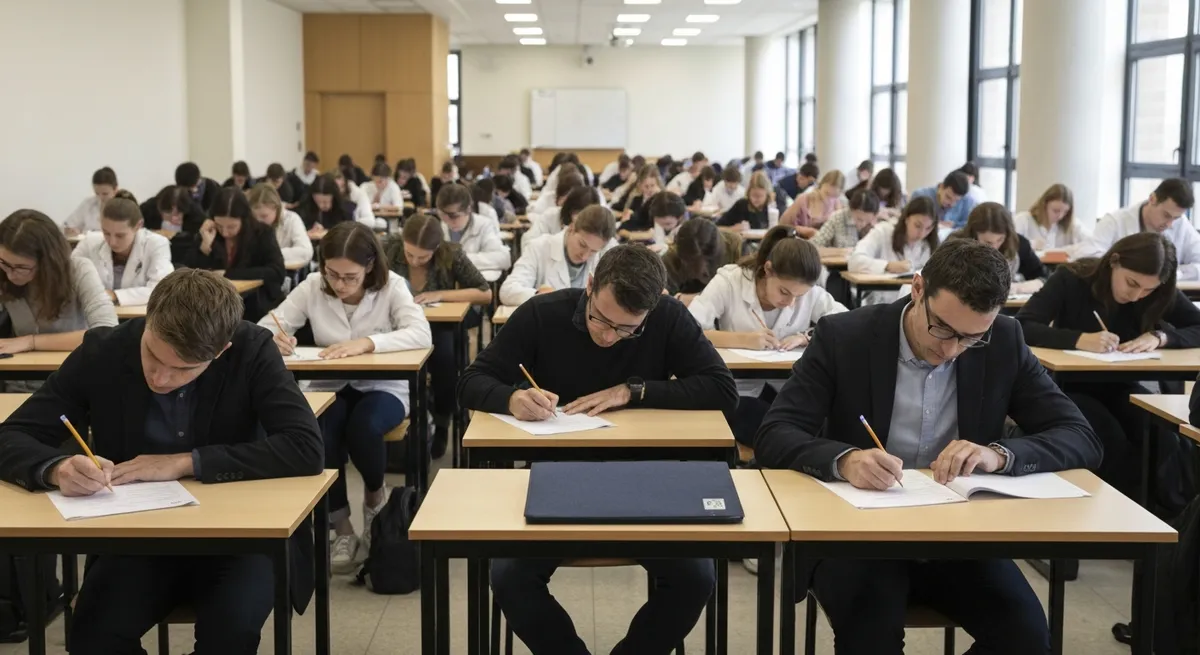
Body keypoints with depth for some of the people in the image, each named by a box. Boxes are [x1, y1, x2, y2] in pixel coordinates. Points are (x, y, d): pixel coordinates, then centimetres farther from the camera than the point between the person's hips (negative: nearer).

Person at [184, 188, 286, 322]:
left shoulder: (262, 233, -5)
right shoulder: (209, 233, 2)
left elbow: (277, 273, -20)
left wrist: (227, 274, -21)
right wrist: (205, 245, -17)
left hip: (257, 309, 0)